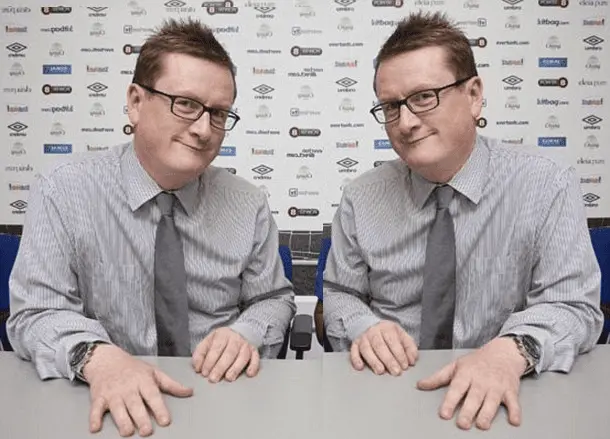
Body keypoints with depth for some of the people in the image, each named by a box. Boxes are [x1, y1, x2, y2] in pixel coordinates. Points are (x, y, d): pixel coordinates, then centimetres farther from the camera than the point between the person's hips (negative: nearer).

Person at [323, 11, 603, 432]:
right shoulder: (361, 198, -1)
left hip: (496, 400, -1)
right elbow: (339, 294, 7)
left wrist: (511, 350, -29)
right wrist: (363, 328, -16)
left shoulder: (550, 188, -7)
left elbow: (572, 306, -9)